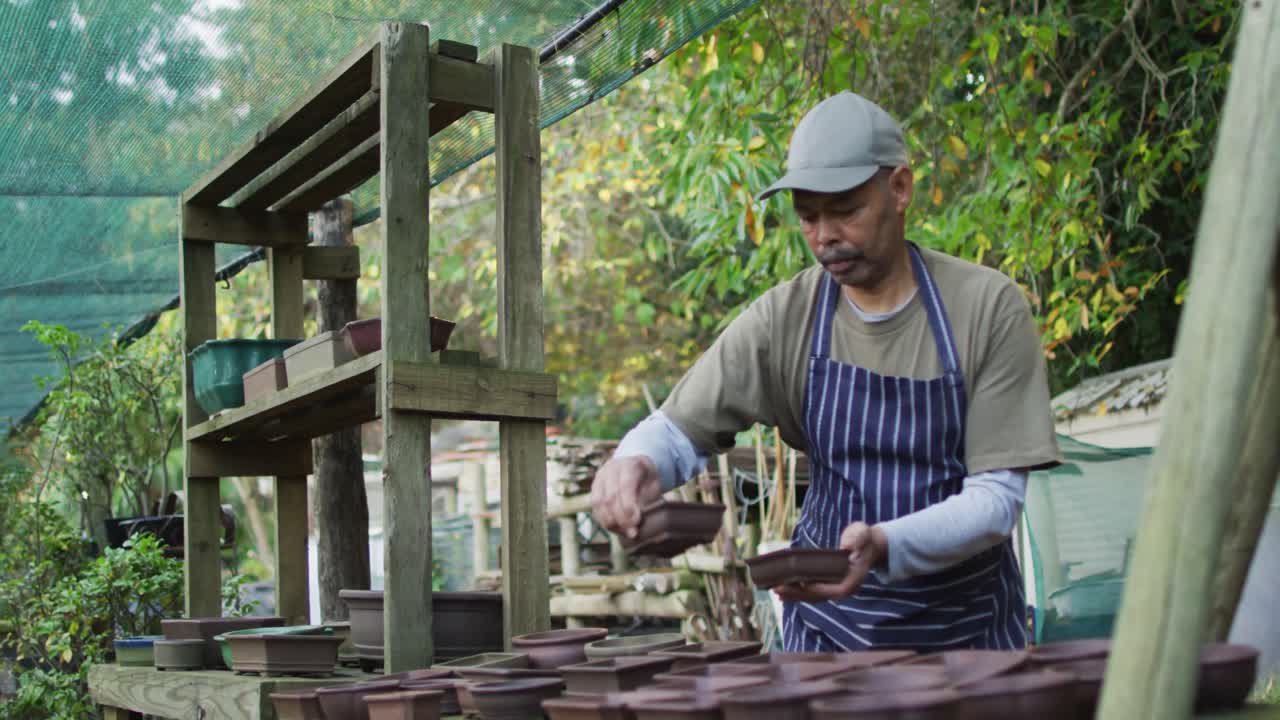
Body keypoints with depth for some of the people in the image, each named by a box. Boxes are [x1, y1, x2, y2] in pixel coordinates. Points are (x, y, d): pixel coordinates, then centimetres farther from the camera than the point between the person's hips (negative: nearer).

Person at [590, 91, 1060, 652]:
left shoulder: (988, 306, -12)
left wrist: (886, 546, -32)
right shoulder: (785, 317, -7)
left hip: (965, 625, -1)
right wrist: (636, 463, -28)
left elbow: (997, 494, -15)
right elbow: (678, 428, -3)